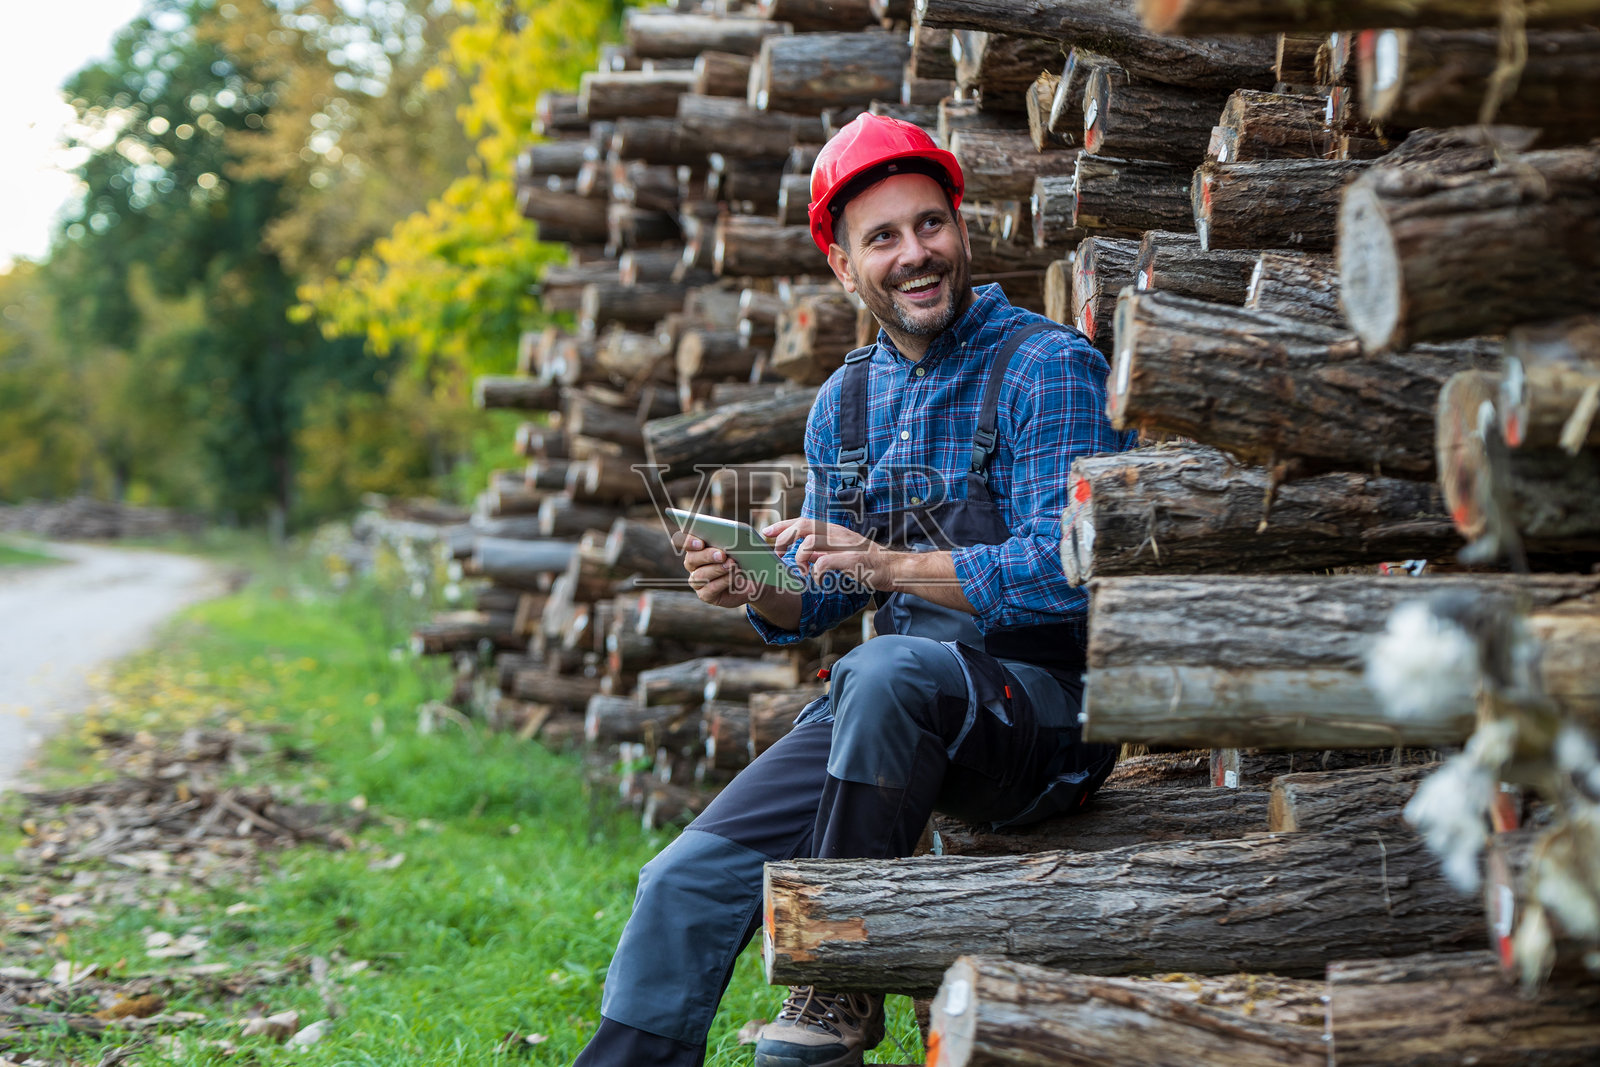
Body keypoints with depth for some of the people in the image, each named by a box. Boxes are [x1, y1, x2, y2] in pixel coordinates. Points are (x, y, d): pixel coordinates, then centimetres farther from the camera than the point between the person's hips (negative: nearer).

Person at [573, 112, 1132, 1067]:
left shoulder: (1049, 366, -9)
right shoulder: (846, 402, 12)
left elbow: (1063, 573, -19)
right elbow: (822, 602, 19)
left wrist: (889, 564, -27)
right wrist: (752, 588, -4)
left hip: (1046, 708, -6)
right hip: (889, 715, 6)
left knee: (888, 672, -37)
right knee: (688, 883, -8)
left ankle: (842, 989, -21)